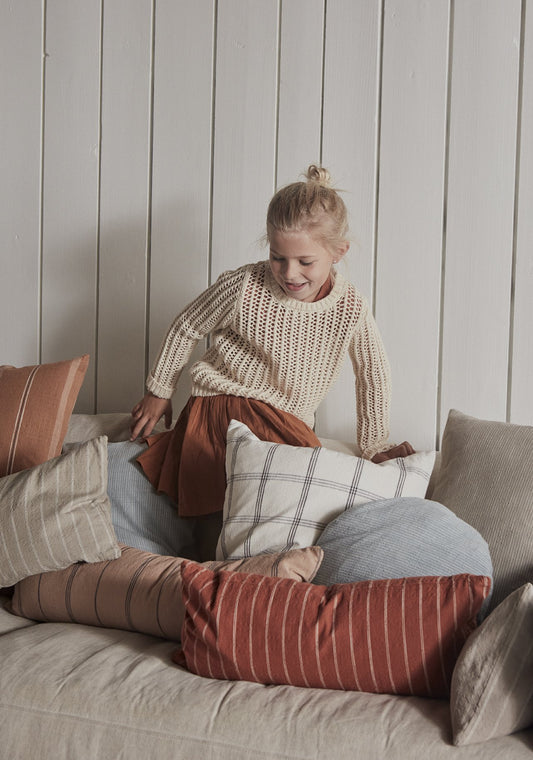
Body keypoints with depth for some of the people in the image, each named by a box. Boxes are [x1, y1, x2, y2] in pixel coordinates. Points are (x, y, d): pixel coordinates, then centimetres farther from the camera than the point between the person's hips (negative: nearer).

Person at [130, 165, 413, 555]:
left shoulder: (352, 308, -6)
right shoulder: (243, 287, -11)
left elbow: (373, 372, 12)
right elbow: (186, 329, 6)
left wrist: (376, 444, 16)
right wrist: (159, 391, 16)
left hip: (288, 423, 3)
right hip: (222, 407, -3)